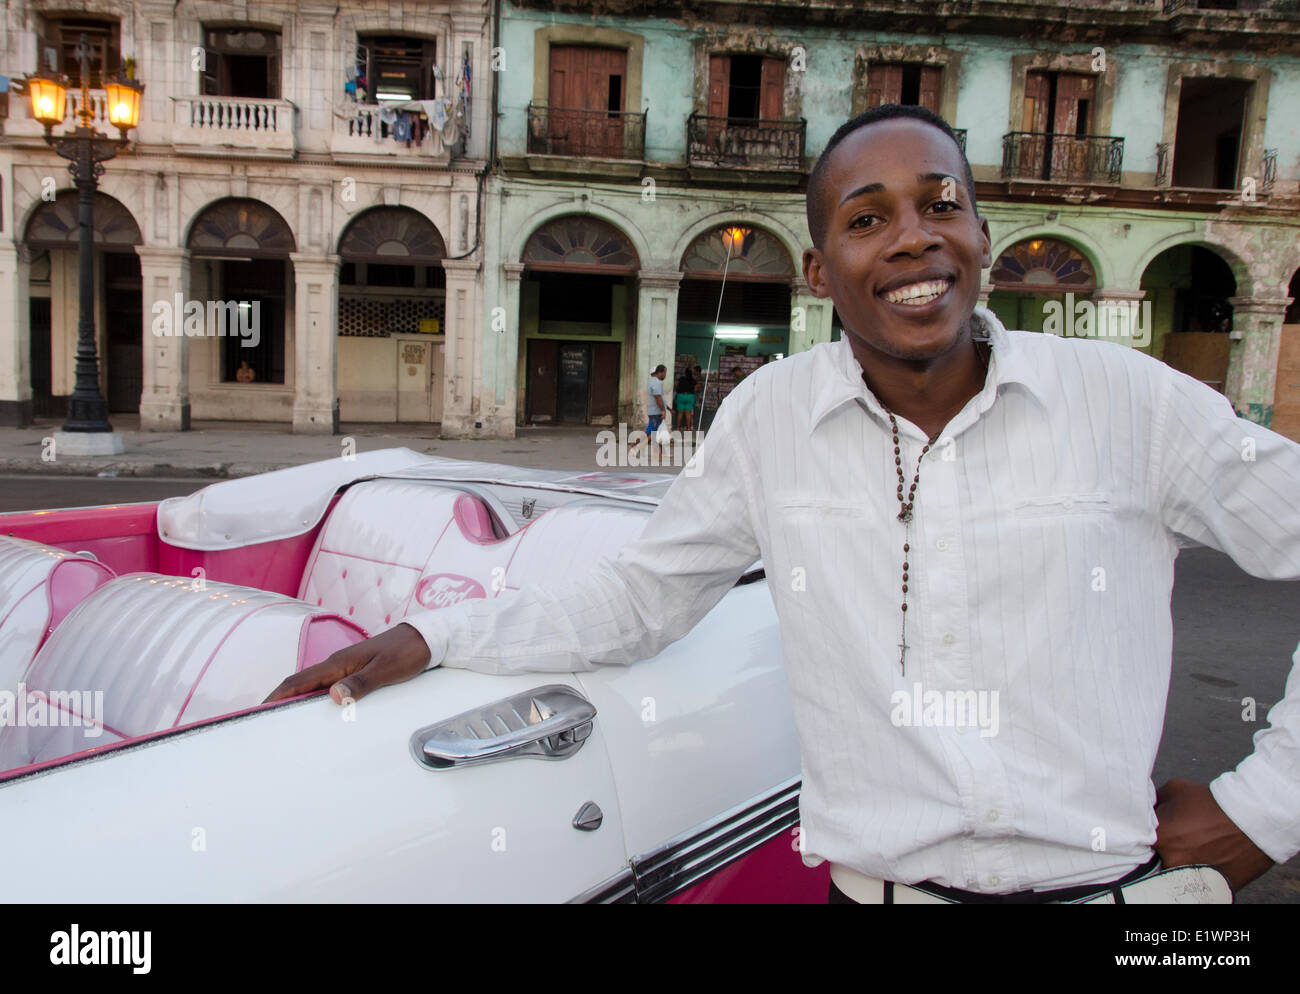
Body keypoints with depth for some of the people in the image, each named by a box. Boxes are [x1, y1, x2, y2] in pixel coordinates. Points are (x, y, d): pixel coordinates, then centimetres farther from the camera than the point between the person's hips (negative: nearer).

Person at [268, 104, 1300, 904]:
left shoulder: (1127, 398, -8)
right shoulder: (770, 415, -4)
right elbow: (637, 598, 4)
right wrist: (432, 638, -5)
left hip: (1111, 882, 0)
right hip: (877, 882, 1)